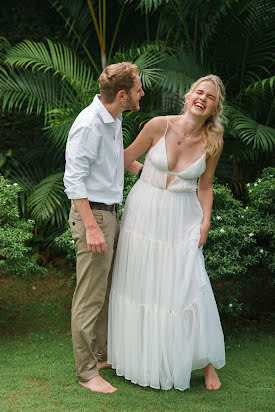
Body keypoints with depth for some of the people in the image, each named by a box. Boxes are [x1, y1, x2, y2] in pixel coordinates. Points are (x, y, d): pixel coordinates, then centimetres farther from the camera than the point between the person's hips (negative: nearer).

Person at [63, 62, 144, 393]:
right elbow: (73, 180, -21)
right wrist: (91, 227, -24)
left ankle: (100, 355, 31)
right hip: (92, 214, -10)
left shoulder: (113, 120, 10)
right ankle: (86, 372, 8)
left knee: (106, 290, 17)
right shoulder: (88, 125, -19)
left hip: (109, 213, 10)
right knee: (90, 297, -3)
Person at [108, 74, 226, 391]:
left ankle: (206, 360, 17)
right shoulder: (159, 126, -11)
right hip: (145, 212, 0)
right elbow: (127, 158, 3)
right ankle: (142, 355, 30)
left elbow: (205, 186, 6)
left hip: (182, 219, 0)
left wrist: (205, 223, -1)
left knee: (188, 286, -2)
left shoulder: (212, 143, -5)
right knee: (140, 282, 9)